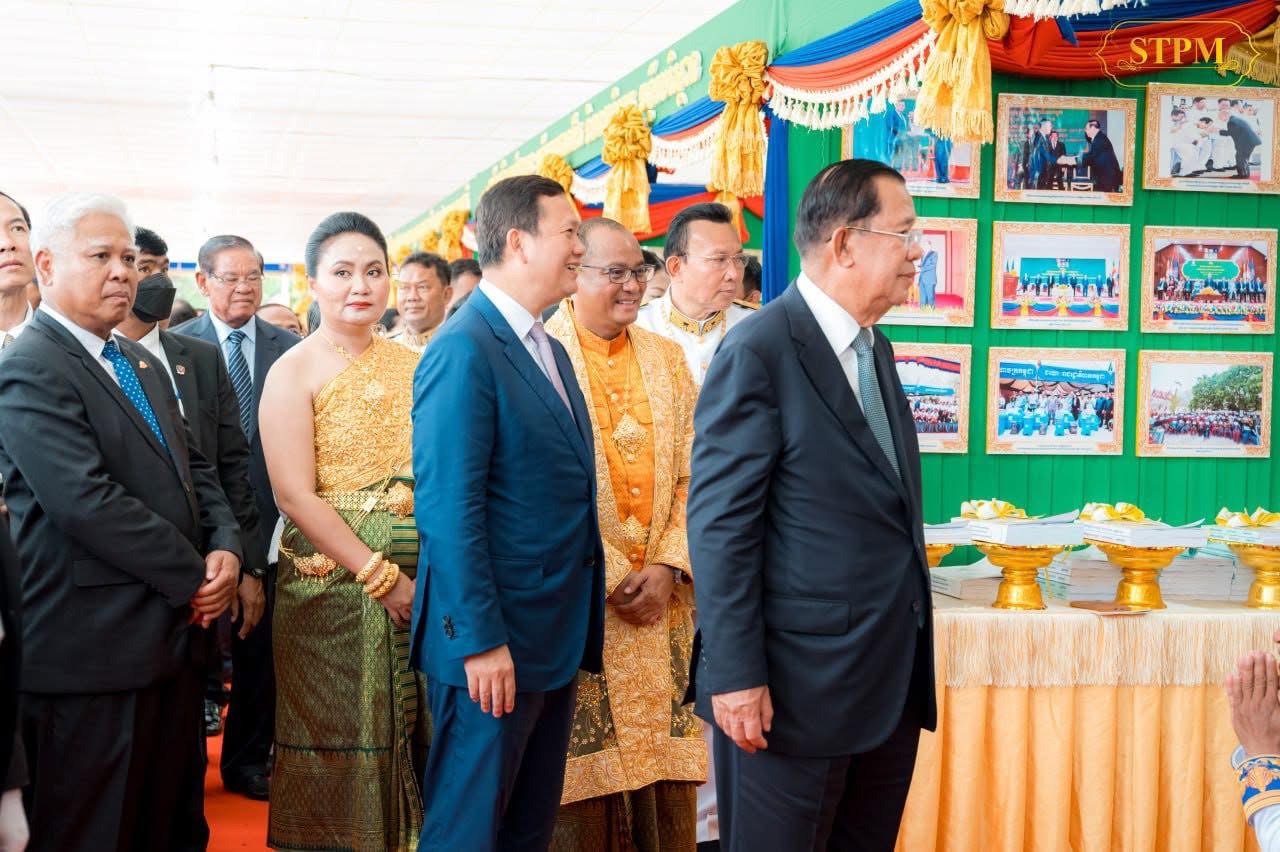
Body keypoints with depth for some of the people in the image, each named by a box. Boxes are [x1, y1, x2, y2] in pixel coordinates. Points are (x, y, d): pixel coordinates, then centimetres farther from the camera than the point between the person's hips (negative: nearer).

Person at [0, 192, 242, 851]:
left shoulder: (141, 363, 15)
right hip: (92, 654, -8)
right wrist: (195, 578, -15)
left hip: (172, 638, 8)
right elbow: (88, 502, -22)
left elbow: (193, 466, 17)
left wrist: (224, 548, -3)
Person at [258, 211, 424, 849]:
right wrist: (382, 577, -16)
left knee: (416, 742, 9)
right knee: (342, 747, 3)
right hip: (335, 585, -4)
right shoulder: (293, 373, -5)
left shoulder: (411, 364, 9)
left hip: (421, 582, 4)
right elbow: (295, 494, -12)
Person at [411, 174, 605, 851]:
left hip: (557, 640, 9)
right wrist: (480, 641, -21)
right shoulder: (463, 350, -15)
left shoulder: (550, 350, 13)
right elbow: (448, 509, -20)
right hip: (493, 646, -9)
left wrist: (579, 629, 12)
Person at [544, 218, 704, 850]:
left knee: (664, 795, 6)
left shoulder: (667, 358, 12)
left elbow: (691, 476, 8)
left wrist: (669, 567, -5)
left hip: (661, 595, 5)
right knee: (584, 773, -1)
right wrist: (611, 579, -11)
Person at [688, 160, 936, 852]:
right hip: (797, 689, -8)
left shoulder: (875, 350, 13)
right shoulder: (759, 352, -14)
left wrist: (910, 659, 16)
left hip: (893, 683, 8)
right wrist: (735, 678, -19)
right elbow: (720, 526, -16)